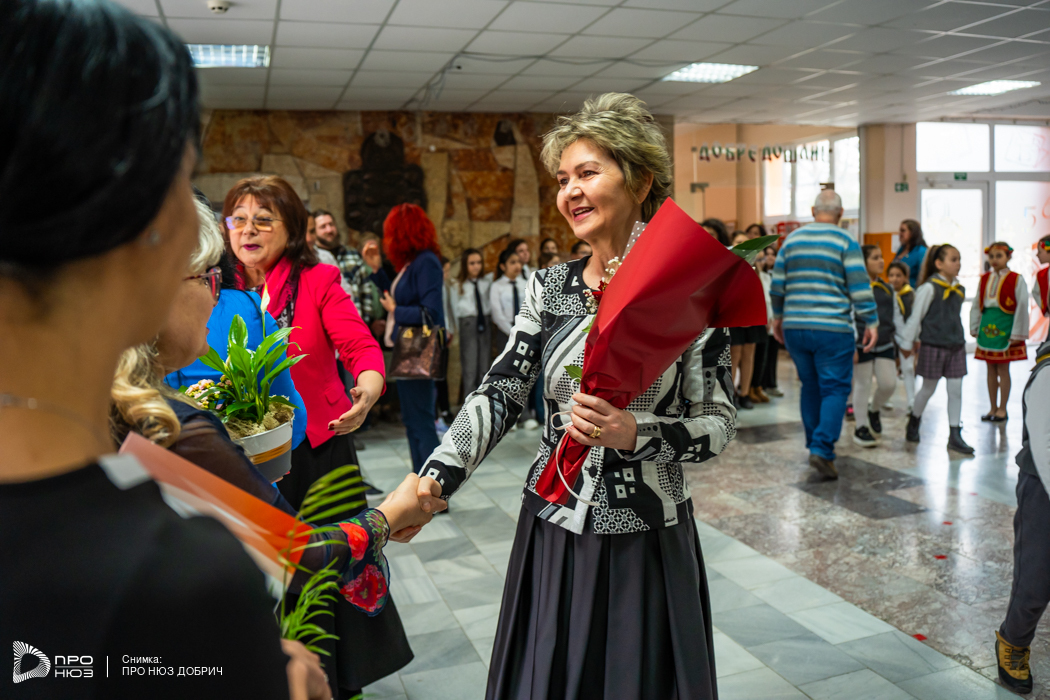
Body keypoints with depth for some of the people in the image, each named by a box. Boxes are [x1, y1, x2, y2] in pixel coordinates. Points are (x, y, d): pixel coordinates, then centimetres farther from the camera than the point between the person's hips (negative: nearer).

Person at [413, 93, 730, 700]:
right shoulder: (549, 287, 0)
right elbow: (500, 396, -5)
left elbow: (720, 423, -7)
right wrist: (433, 482, -18)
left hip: (646, 540, -3)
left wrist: (634, 434, -24)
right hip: (552, 532, 3)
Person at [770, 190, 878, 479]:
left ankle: (815, 444, 25)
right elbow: (860, 287, -7)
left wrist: (778, 316, 21)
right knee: (835, 389, 1)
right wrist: (871, 323, -1)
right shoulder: (845, 242, -3)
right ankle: (822, 449, -12)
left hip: (794, 327, 5)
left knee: (810, 386, 17)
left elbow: (777, 284, 10)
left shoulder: (792, 239, 9)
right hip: (832, 328, -4)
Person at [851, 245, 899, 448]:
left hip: (885, 345, 5)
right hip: (862, 345, -5)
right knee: (863, 386, 2)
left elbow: (896, 317, 18)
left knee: (889, 383, -1)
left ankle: (874, 411, 28)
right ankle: (861, 427, 16)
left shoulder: (888, 290, 12)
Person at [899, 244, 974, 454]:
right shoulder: (929, 288, -12)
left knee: (956, 390, 4)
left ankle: (955, 435, 10)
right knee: (928, 389, 7)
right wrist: (907, 343, -4)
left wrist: (961, 339, 18)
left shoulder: (960, 290, 7)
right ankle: (914, 420, 32)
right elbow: (916, 317, -7)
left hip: (955, 346, 6)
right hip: (933, 346, -6)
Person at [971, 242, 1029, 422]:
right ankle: (993, 408, 18)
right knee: (991, 369, 10)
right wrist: (974, 327, 10)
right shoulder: (985, 279, 8)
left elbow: (1021, 307, -8)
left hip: (1004, 326, -5)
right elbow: (977, 305, 14)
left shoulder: (1016, 280, -7)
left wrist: (1017, 334, -10)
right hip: (987, 326, 5)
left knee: (1003, 369, 1)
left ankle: (1002, 409, 11)